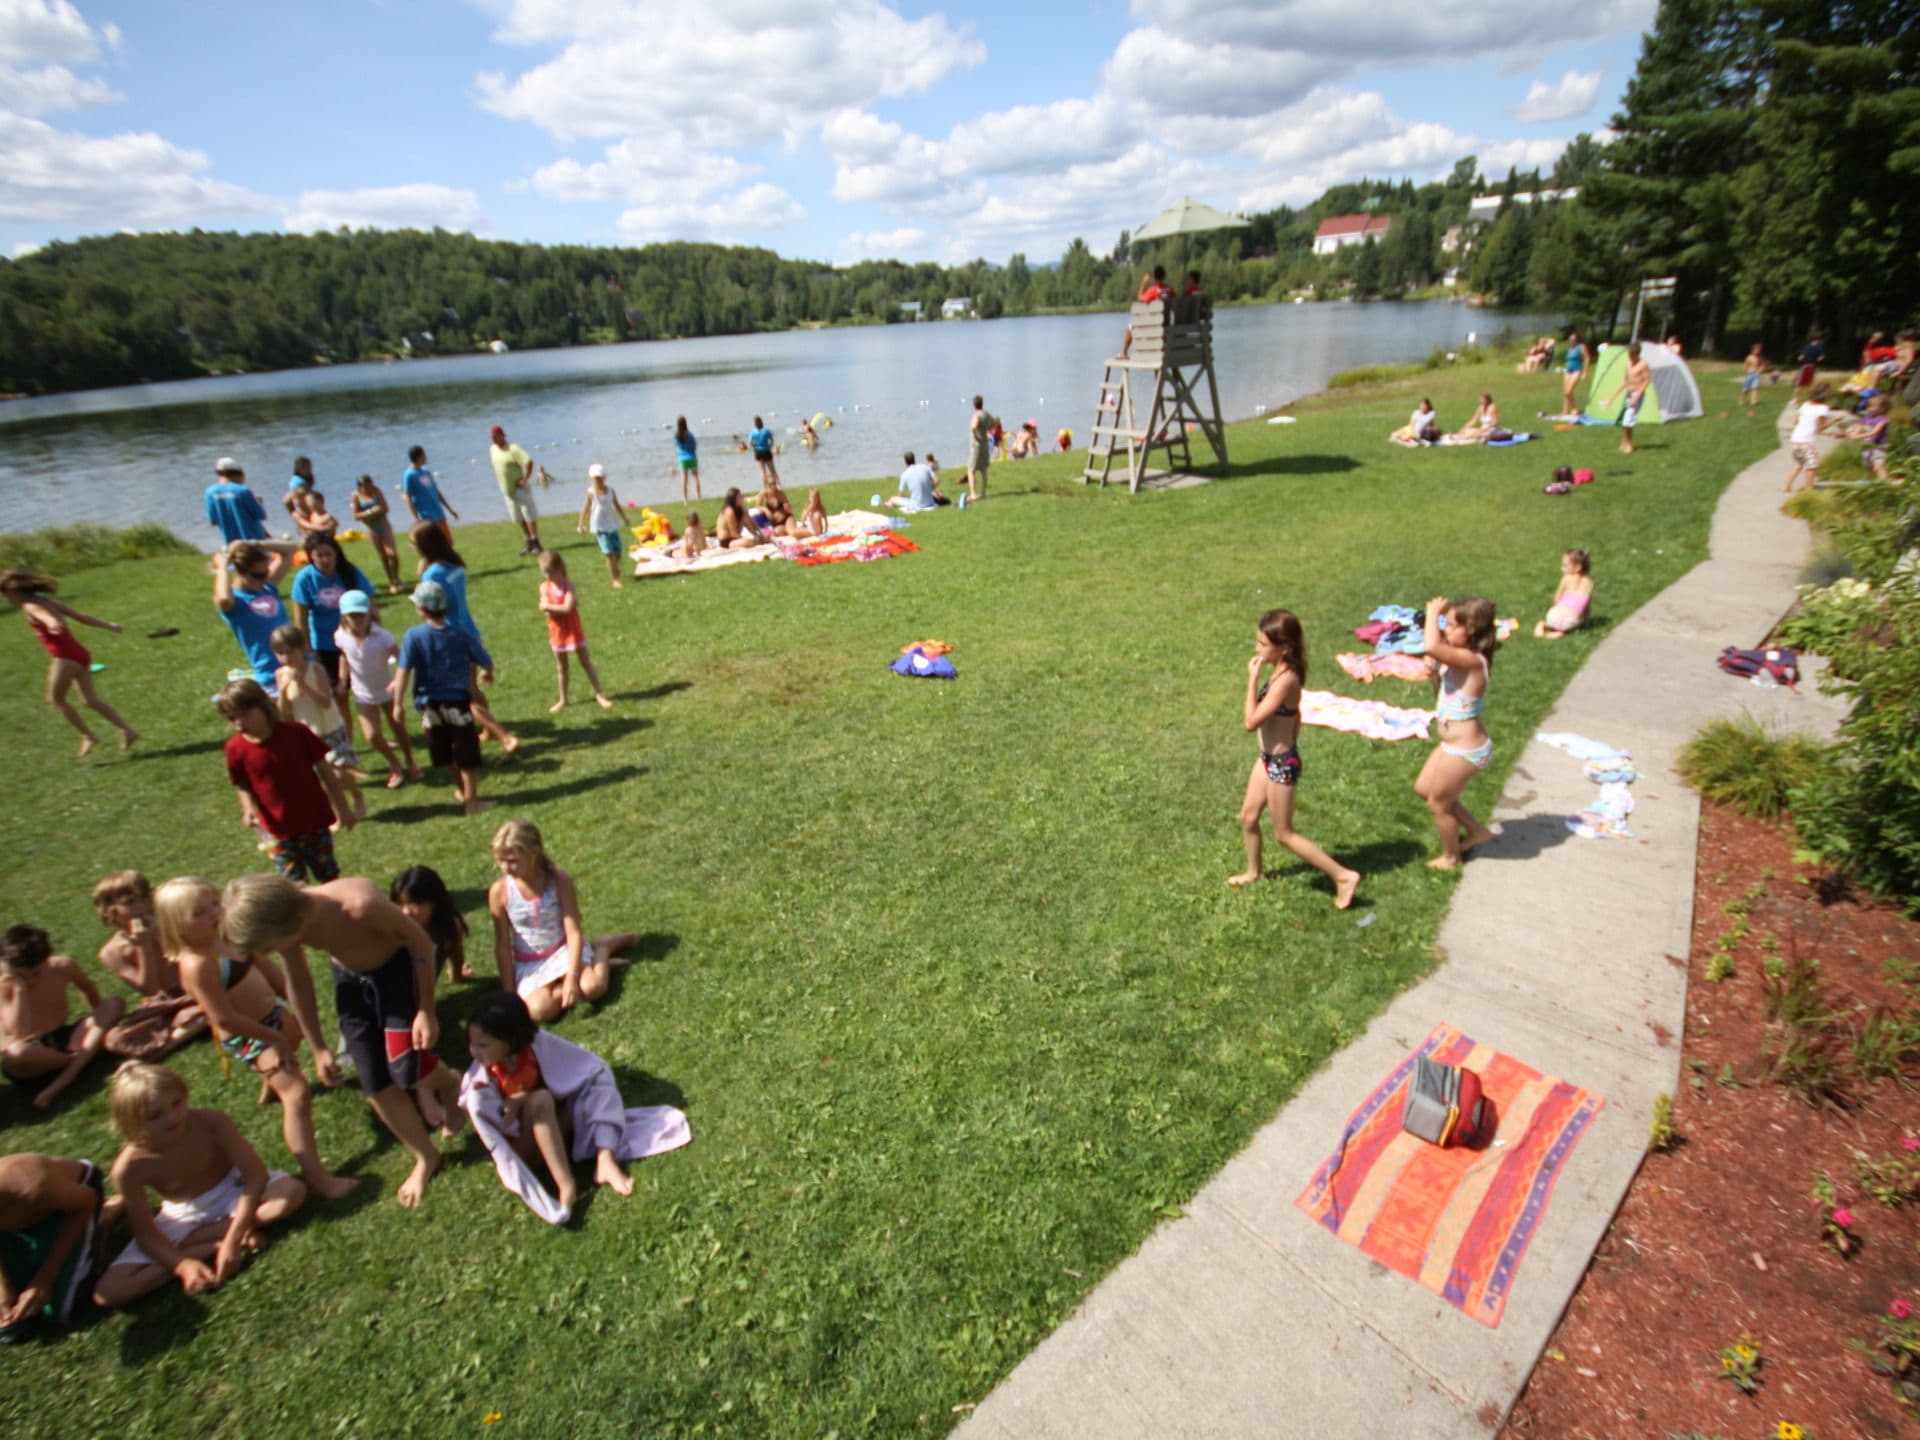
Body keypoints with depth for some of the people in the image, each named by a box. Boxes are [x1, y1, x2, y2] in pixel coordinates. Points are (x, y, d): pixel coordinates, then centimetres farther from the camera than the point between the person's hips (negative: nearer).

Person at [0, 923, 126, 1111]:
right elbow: (18, 1033, -22)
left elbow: (89, 989, 18)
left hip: (65, 1039, 4)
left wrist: (100, 1020, 21)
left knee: (115, 1003, -19)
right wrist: (20, 988, -24)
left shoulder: (62, 967, -3)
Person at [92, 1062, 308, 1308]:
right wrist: (182, 1265, -31)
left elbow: (256, 1174, -25)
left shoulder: (211, 1123, -28)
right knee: (107, 1294, -17)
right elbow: (145, 1233, -15)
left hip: (231, 1193, -1)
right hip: (180, 1217, 1)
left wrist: (232, 1239, -31)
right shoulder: (129, 1167, -23)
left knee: (292, 1191, -30)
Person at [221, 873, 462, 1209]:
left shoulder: (360, 904, -40)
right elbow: (299, 983, 1)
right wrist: (318, 1048, 8)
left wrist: (426, 1010, -18)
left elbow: (420, 941, -23)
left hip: (399, 967, -5)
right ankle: (426, 1157, 24)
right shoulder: (286, 921, -19)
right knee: (377, 1087, 3)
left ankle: (448, 1085, 18)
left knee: (406, 1069, -18)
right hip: (349, 978, 5)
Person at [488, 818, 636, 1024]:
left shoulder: (559, 880, -17)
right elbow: (502, 945, -5)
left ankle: (603, 948, 6)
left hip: (564, 949, -1)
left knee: (592, 988, -27)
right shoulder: (499, 892, -13)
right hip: (529, 964, 1)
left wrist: (572, 978, -25)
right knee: (540, 1011, -28)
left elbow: (574, 932, -16)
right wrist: (509, 993, -5)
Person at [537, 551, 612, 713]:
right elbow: (546, 611, -15)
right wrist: (561, 607, -21)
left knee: (586, 662, 6)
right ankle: (563, 700, 26)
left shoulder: (568, 585, -14)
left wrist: (549, 606, -17)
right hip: (557, 632, 3)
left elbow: (568, 608, -24)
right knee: (562, 668, 14)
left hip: (573, 630, -3)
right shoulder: (544, 587, -5)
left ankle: (600, 694, 13)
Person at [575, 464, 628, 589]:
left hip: (612, 524, 4)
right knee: (609, 553, -11)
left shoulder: (610, 490, 1)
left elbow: (617, 505, 14)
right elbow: (585, 508, -5)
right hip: (600, 526, -4)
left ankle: (614, 570, 36)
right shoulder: (591, 492, -8)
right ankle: (615, 580, -4)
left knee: (617, 552, 5)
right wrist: (581, 525, -6)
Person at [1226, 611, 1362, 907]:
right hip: (1268, 757, 9)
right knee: (1248, 816, 20)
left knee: (1284, 833, 5)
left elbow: (1251, 722, -28)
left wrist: (1253, 679, -25)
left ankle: (1343, 876, 13)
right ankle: (1254, 871, 40)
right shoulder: (1285, 671, 0)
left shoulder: (1284, 680, -28)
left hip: (1281, 764, -9)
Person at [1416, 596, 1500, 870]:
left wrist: (1433, 612, -28)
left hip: (1465, 750, -9)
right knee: (1423, 789, 24)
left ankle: (1451, 858, 36)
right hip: (1454, 744, 9)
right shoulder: (1462, 660, 2)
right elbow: (1444, 689, 17)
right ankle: (1476, 831, 39)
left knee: (1438, 803, 11)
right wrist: (1435, 671, -2)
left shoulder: (1472, 660, -26)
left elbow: (1431, 647, -43)